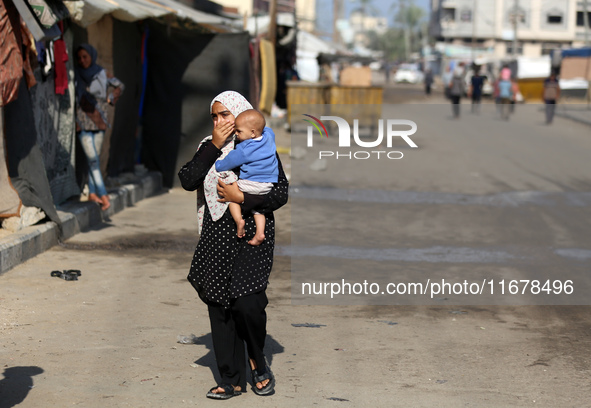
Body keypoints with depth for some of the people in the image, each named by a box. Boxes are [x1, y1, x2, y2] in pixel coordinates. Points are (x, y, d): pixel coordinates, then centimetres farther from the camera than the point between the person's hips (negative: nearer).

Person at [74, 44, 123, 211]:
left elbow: (119, 85, 17)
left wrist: (111, 99, 6)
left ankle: (92, 193, 13)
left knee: (94, 158, 6)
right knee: (92, 159, -8)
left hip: (99, 121, 3)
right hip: (83, 122, -3)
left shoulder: (101, 74, 1)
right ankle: (104, 196, -12)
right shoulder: (76, 76, -5)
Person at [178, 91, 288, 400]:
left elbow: (281, 193, -5)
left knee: (247, 303, -18)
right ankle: (232, 380, 14)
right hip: (216, 238, 5)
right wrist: (213, 146, -8)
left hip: (251, 237, -4)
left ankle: (258, 361, 10)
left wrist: (241, 197, -13)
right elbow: (188, 180, -4)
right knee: (219, 307, 4)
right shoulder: (208, 147, 11)